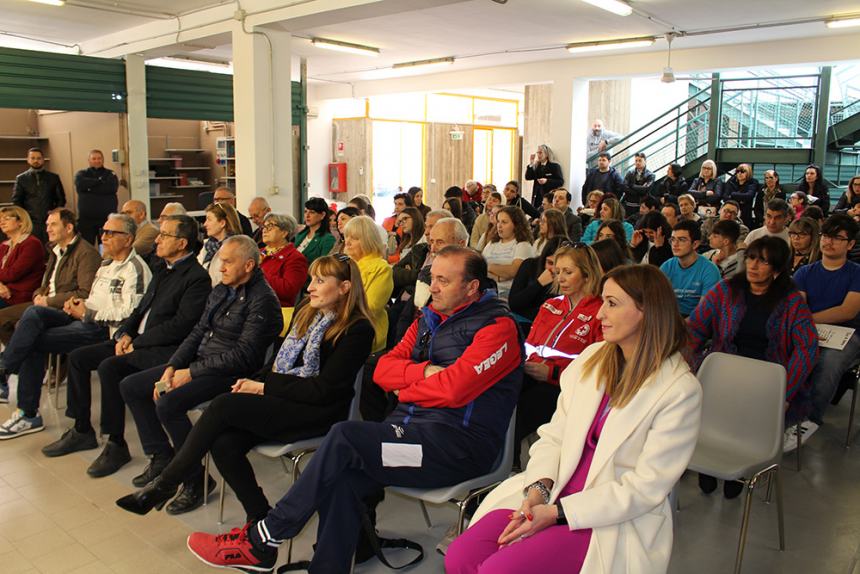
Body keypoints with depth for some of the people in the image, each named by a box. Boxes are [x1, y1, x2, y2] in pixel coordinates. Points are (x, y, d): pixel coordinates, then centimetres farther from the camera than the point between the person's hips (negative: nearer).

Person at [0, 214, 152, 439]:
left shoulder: (135, 269, -10)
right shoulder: (107, 265, 21)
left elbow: (128, 313, -19)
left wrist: (87, 313, -14)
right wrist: (81, 304, 4)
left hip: (102, 329, -9)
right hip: (86, 319, 9)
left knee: (33, 341, -16)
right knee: (34, 313, -12)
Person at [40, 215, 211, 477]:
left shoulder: (197, 277, -13)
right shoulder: (162, 268, 16)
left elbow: (181, 325, -20)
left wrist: (137, 343, -17)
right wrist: (125, 333, 2)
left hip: (164, 348, -10)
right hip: (137, 339, 10)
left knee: (110, 367, -28)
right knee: (77, 357, 5)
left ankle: (116, 445, -14)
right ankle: (82, 431, 16)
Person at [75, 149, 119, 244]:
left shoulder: (110, 174, 10)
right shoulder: (82, 174, 14)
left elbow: (112, 188, -10)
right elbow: (80, 184, -10)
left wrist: (90, 188, -7)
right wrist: (99, 181, -7)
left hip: (107, 218, -1)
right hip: (86, 219, 1)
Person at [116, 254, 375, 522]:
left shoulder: (357, 330, -12)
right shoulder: (306, 310, 12)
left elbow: (324, 390, -16)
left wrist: (264, 387, -12)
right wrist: (255, 382, -4)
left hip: (317, 413, -7)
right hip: (280, 399, 7)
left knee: (224, 405, -21)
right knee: (224, 444, -19)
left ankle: (165, 484, -5)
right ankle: (260, 517, -3)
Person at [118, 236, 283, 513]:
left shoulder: (262, 300, -16)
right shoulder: (220, 291, 12)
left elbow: (244, 355, -21)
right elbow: (197, 333, 13)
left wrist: (192, 373, -19)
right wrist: (171, 367, -1)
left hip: (230, 374, -10)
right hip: (199, 363, 10)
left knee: (168, 404, -29)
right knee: (130, 386, 7)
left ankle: (196, 480, -11)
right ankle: (162, 456, 15)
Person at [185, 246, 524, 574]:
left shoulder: (497, 326, -6)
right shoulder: (429, 319, 18)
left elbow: (454, 389, -18)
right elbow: (382, 370, 11)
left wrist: (406, 388, -2)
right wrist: (423, 372, -6)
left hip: (460, 443, -7)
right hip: (413, 429, 7)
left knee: (344, 437, -22)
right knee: (341, 479, -23)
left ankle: (261, 541, -10)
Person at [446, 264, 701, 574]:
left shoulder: (680, 390, -11)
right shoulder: (592, 357, 7)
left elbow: (645, 488, -14)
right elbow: (554, 435, 7)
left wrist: (557, 513, -17)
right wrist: (540, 488, -12)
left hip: (615, 521, -5)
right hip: (556, 490, 5)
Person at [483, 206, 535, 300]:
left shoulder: (523, 245, 4)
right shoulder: (491, 245, 21)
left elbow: (513, 271, -11)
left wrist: (488, 267, -1)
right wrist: (498, 277, -9)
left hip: (510, 292, -3)